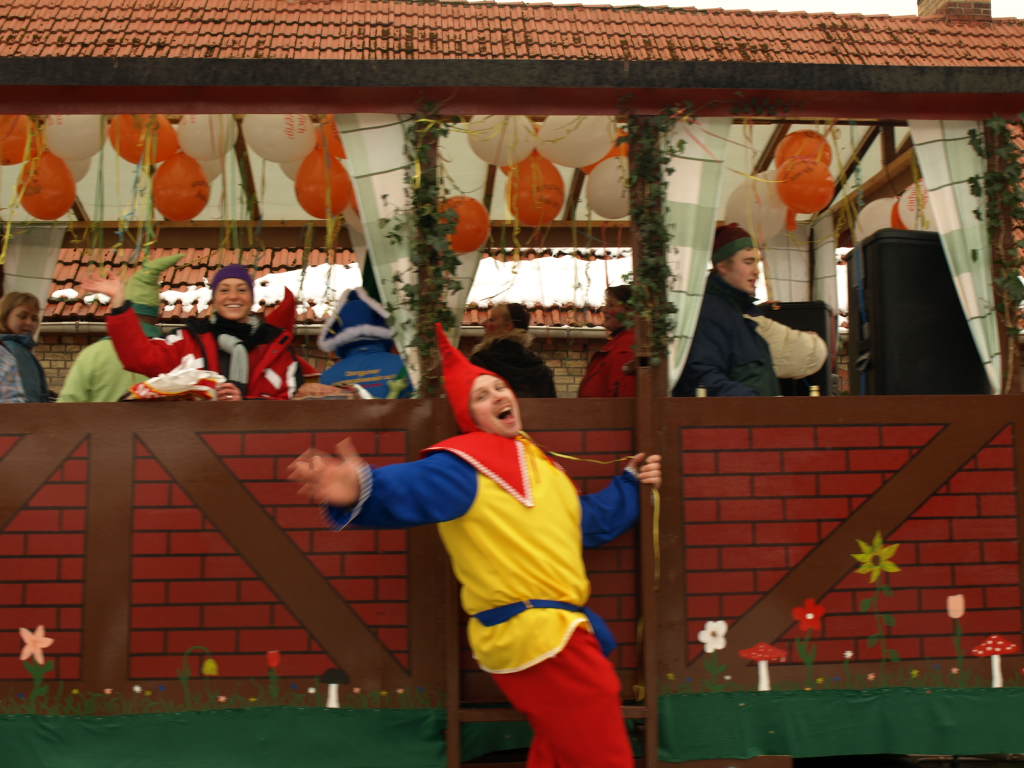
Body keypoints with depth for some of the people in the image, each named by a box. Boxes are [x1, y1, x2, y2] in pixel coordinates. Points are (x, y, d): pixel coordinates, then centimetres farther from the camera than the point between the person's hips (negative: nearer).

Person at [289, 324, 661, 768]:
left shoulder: (537, 463, 18)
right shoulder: (467, 463, -10)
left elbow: (589, 523, 29)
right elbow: (413, 487, -31)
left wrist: (631, 483, 25)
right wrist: (362, 490, -52)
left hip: (556, 629, 9)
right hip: (531, 633, -9)